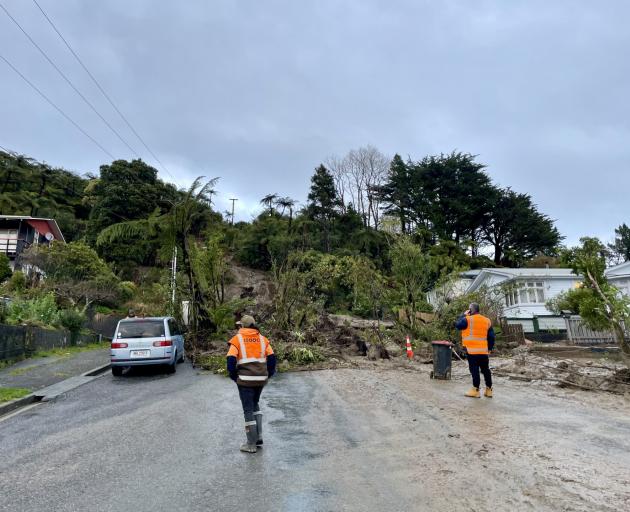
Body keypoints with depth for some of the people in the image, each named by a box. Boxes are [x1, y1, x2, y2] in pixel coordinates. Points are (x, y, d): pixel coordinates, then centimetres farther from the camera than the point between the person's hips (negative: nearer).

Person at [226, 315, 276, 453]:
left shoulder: (237, 339, -2)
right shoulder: (262, 339, 8)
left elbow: (231, 360, -12)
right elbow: (272, 358, 2)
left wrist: (234, 376, 1)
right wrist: (268, 375, 12)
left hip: (245, 380, -4)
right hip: (261, 379, 4)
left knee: (248, 410, 6)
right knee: (255, 405, 24)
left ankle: (252, 444, 13)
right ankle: (258, 437, 19)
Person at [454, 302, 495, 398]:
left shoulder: (468, 319, -10)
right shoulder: (487, 320, 10)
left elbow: (457, 325, -2)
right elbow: (491, 336, 11)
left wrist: (464, 315, 6)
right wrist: (490, 348, 19)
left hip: (472, 350, -5)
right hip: (484, 351, 6)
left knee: (474, 370, -2)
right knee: (485, 369, 13)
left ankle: (475, 390, 0)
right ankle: (489, 390, 20)